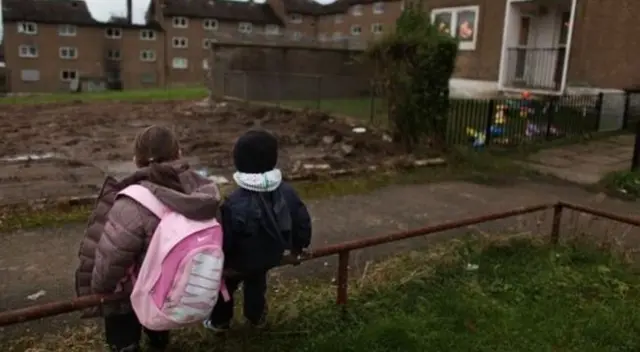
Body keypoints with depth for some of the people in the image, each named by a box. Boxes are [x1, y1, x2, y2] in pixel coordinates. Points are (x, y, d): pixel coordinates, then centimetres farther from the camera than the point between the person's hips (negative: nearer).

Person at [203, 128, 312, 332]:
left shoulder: (234, 204, -36)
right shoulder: (287, 192, -20)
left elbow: (223, 240, -26)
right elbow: (302, 223, -7)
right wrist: (297, 246, 13)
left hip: (237, 262, -4)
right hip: (270, 257, 4)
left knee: (224, 286, 25)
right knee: (256, 283, 33)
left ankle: (220, 321, 45)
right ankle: (256, 317, 53)